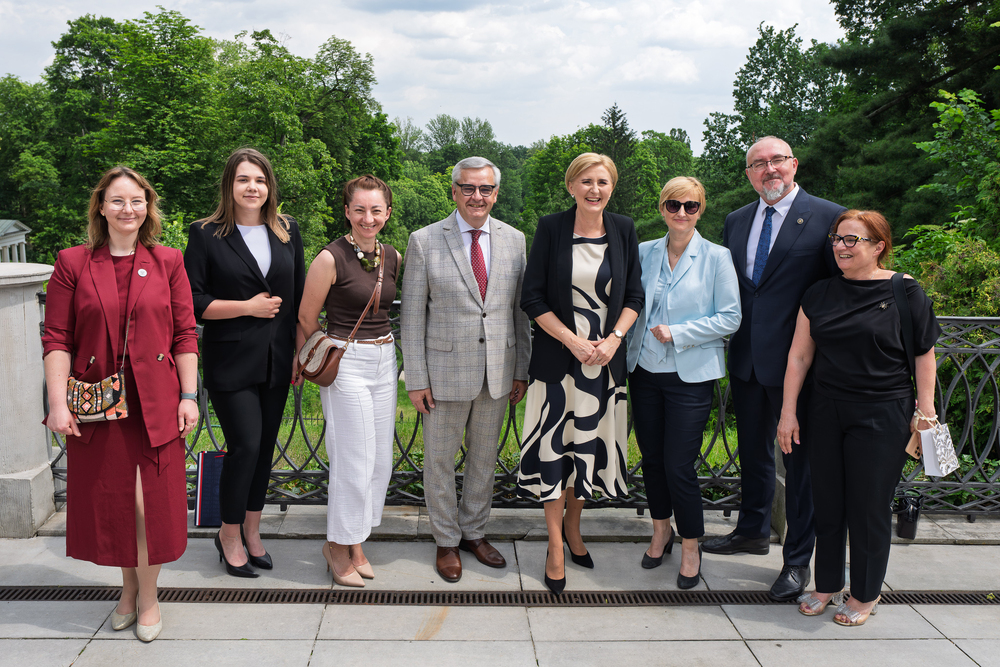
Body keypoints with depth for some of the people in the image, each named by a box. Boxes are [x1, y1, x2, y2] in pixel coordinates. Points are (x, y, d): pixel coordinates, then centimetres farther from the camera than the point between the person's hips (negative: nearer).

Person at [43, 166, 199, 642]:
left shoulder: (167, 262, 4)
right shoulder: (73, 263, 1)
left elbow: (185, 335, 3)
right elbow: (57, 339, -1)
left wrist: (188, 397, -2)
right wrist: (58, 403, -8)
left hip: (155, 404, 0)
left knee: (152, 503, 2)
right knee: (109, 500, 10)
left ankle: (147, 596, 21)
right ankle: (129, 584, 33)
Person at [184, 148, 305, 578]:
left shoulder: (287, 231, 8)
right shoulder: (206, 235, -4)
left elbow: (299, 296, 13)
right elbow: (192, 300, -7)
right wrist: (248, 307, -13)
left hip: (276, 360, 4)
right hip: (231, 361, -4)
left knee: (265, 446, 10)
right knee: (245, 445, -7)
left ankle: (251, 532, 26)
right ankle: (229, 536, 14)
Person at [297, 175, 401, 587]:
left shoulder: (393, 258, 5)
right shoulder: (331, 259, -13)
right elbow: (306, 320, -4)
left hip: (384, 361, 6)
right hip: (345, 363, -6)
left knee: (380, 459, 10)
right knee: (354, 460, -3)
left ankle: (355, 542, 26)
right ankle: (338, 546, 17)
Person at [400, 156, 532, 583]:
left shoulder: (514, 240, 3)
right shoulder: (424, 241, -6)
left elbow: (521, 308, 7)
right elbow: (411, 315, -5)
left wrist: (522, 370, 4)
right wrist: (416, 379, -8)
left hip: (498, 371, 3)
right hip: (445, 371, -3)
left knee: (484, 456, 15)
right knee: (440, 459, 9)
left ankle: (474, 532, 33)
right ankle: (447, 542, 27)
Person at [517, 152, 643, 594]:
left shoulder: (623, 230, 3)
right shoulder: (551, 229, -5)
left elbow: (634, 296, 7)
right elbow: (533, 298, -6)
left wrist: (613, 339, -8)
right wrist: (573, 341, -13)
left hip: (606, 359, 3)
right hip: (557, 359, -3)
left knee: (591, 445, 12)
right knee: (554, 447, 1)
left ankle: (572, 526, 34)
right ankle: (555, 546, 14)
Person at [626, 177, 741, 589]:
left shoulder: (716, 258, -5)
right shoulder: (645, 253, 5)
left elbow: (730, 318, -7)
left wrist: (678, 333, -13)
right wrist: (631, 345, 4)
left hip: (690, 375, -4)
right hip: (645, 370, 4)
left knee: (679, 466, -4)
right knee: (651, 458, 12)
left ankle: (690, 548, 15)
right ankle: (661, 532, 33)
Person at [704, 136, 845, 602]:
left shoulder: (828, 218, -8)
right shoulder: (736, 222, 10)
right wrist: (732, 334, 7)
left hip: (796, 360, -6)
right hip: (747, 358, 6)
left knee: (799, 458, 4)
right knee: (753, 450, 20)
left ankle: (797, 560, 17)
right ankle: (752, 531, 40)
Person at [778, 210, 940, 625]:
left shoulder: (905, 292, -4)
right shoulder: (819, 294, 7)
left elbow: (924, 354, -1)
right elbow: (799, 356, 8)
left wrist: (924, 411, -4)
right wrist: (788, 412, 6)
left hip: (881, 416, -4)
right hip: (825, 412, 4)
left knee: (869, 506, 4)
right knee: (827, 502, 10)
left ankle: (866, 594, 22)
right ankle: (826, 584, 27)